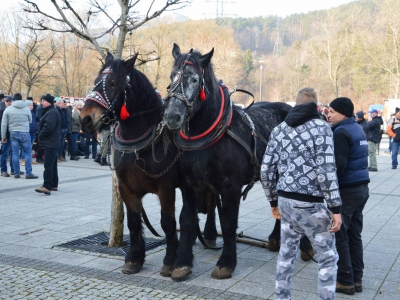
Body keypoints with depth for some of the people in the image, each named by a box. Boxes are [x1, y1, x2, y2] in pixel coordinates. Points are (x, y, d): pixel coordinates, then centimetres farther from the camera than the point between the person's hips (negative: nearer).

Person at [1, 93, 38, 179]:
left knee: (15, 153, 7)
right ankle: (28, 173, -1)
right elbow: (30, 120, 9)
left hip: (13, 133, 2)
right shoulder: (26, 108, -3)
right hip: (24, 133, -2)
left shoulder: (8, 109, -1)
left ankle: (16, 173, 10)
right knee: (28, 152, 4)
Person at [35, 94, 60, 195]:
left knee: (48, 165, -15)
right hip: (52, 143, 11)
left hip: (50, 144, -11)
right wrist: (41, 136, 14)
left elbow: (48, 127, -24)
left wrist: (40, 136, -11)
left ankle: (47, 186, -20)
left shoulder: (52, 112, -15)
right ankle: (54, 185, 23)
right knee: (52, 165, 15)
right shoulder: (49, 112, 20)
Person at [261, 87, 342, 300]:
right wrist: (335, 208, -13)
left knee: (286, 254, 17)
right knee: (328, 258, 8)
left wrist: (273, 201, 18)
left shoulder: (279, 129, 9)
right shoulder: (321, 127, -7)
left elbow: (267, 170, 7)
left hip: (285, 200, 6)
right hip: (310, 204, -6)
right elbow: (325, 171, -17)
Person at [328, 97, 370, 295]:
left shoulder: (341, 133, -16)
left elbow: (338, 165, -23)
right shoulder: (357, 129, 13)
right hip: (361, 188, 9)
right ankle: (356, 279, 20)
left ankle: (345, 281, 7)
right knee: (354, 235, 14)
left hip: (346, 190, -9)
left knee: (339, 236, 1)